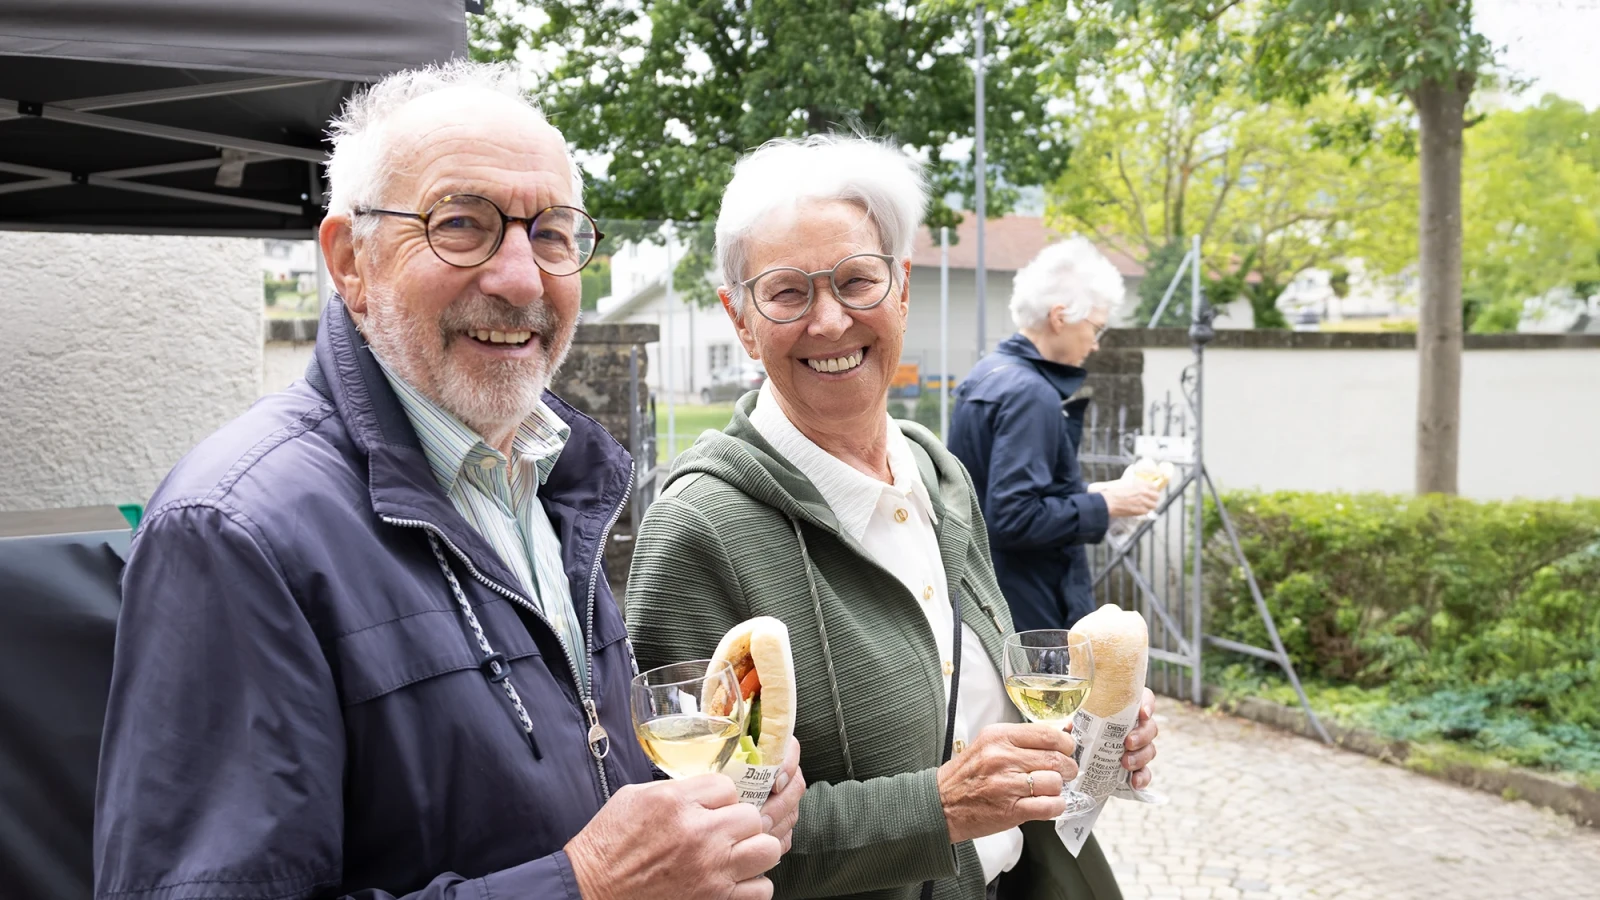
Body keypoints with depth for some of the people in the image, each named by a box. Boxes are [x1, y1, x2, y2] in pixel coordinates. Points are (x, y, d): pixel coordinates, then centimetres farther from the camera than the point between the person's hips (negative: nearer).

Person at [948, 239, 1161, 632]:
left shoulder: (986, 375, 10)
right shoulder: (1030, 395, -20)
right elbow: (1013, 518, -25)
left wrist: (1087, 493, 11)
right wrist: (1105, 505, -15)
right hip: (1030, 615, -10)